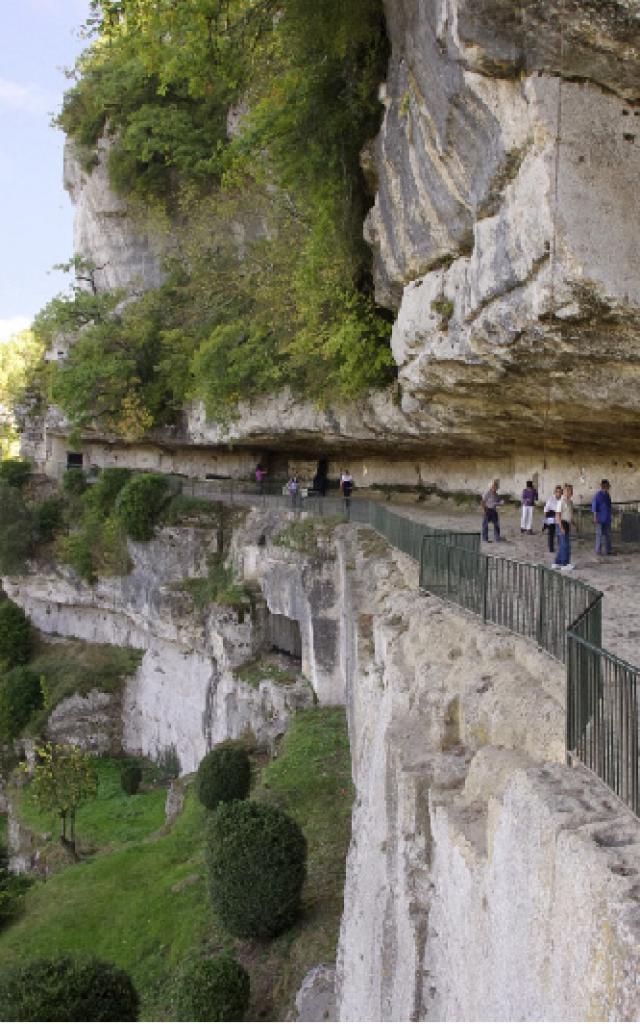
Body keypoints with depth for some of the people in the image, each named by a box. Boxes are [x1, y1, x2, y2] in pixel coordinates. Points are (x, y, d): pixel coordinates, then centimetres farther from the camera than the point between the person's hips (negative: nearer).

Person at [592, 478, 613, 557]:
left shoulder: (607, 494, 11)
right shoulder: (598, 494, -11)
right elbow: (594, 506, -12)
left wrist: (609, 516, 18)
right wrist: (595, 517, -16)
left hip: (607, 518, 7)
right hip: (600, 518, -7)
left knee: (608, 534, 9)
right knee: (599, 534, -3)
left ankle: (608, 550, 15)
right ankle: (598, 551, 3)